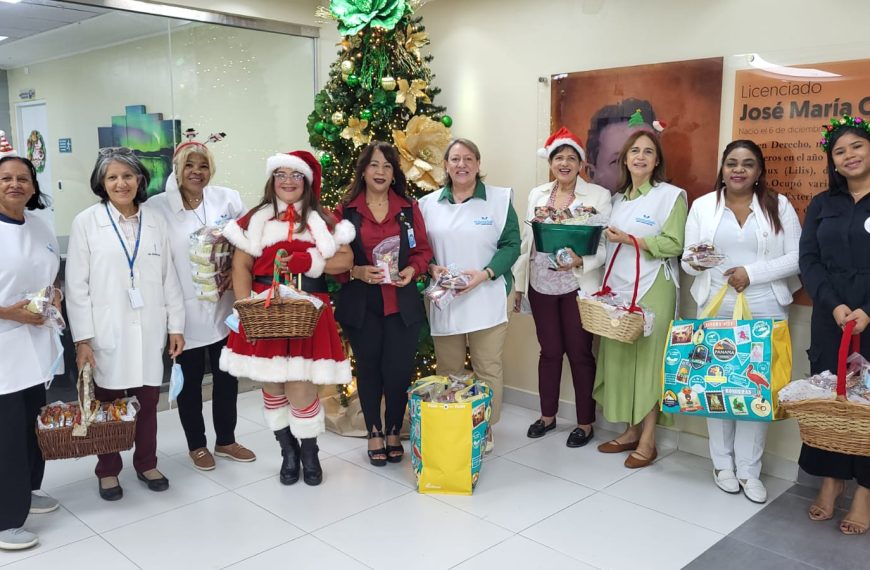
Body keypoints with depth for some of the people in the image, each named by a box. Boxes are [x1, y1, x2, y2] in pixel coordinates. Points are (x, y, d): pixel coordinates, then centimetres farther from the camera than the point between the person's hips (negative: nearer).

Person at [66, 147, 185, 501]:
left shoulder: (155, 223, 6)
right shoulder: (86, 223, -2)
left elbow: (169, 279, 8)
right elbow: (77, 285, -4)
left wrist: (176, 326, 4)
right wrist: (82, 338, -9)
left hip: (148, 331, 2)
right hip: (107, 332, -2)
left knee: (148, 401, 10)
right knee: (108, 403, 8)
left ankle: (146, 463, 29)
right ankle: (108, 471, 27)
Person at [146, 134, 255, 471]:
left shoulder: (228, 199, 1)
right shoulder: (157, 207, -6)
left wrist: (235, 272, -11)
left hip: (224, 306, 2)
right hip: (184, 309, -2)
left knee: (227, 376, 13)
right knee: (189, 381, 11)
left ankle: (225, 440, 32)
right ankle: (196, 445, 30)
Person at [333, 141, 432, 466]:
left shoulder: (409, 208, 6)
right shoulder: (345, 210, 0)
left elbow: (423, 251, 9)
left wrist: (412, 270, -10)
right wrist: (356, 272, -16)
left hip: (402, 304, 1)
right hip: (360, 304, -1)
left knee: (399, 371, 2)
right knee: (369, 369, 11)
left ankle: (394, 433, 24)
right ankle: (374, 434, 29)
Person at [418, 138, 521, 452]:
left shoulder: (500, 199, 0)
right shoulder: (428, 203, 8)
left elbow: (511, 244, -3)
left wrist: (485, 274, -16)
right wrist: (431, 267, -10)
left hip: (486, 300, -2)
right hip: (444, 301, 2)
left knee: (488, 369, 4)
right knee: (447, 371, 10)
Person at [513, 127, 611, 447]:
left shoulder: (599, 196, -5)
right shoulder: (537, 195, 8)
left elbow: (607, 244, -8)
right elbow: (525, 242, 10)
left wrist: (581, 261, -25)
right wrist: (519, 283, 9)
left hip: (579, 286, -3)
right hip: (542, 286, 4)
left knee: (580, 353, 5)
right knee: (549, 351, 14)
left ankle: (585, 423, 19)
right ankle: (547, 415, 29)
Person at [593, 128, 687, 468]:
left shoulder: (671, 195, -3)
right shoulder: (619, 199, 16)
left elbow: (674, 244, -11)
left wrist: (630, 240, -15)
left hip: (652, 290, -6)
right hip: (618, 288, 6)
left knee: (648, 360, -3)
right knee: (620, 358, 6)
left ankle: (647, 441, 7)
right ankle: (631, 431, 18)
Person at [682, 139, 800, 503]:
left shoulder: (779, 205, 4)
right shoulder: (702, 205, 7)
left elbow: (796, 257, -1)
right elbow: (687, 259, 4)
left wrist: (752, 273, -13)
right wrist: (696, 262, -19)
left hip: (765, 311, 0)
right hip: (715, 309, 1)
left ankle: (748, 470, 11)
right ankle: (723, 463, 18)